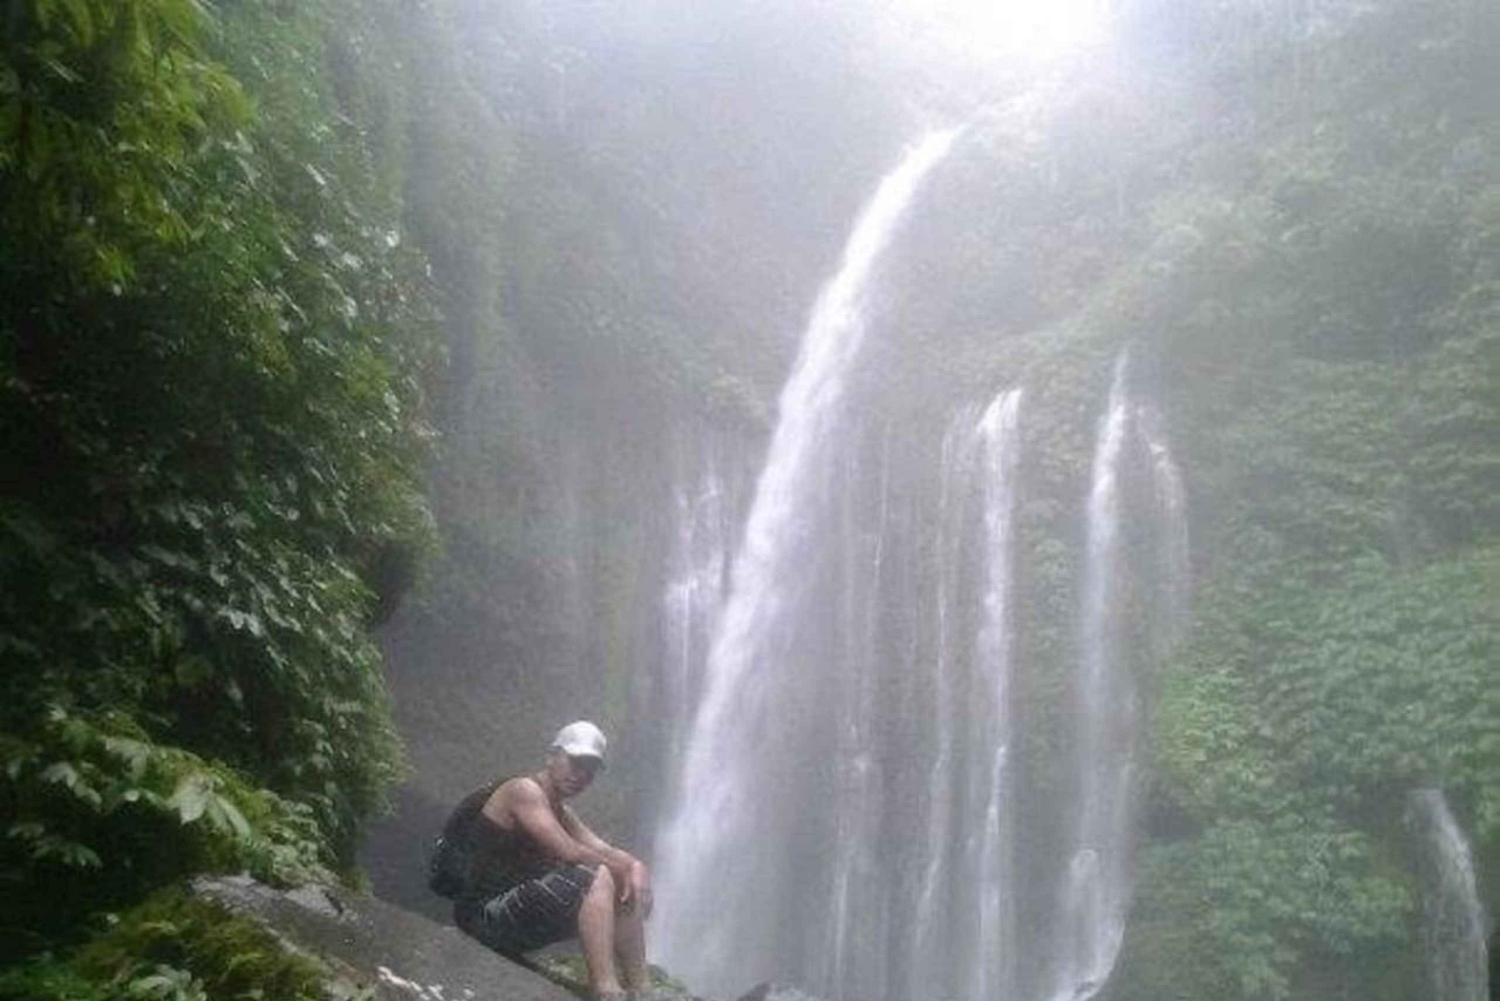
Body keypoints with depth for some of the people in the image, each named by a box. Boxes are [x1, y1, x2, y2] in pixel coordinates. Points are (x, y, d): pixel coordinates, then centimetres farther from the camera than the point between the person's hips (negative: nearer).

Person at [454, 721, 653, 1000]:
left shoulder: (562, 813, 19)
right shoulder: (523, 791, -11)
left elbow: (605, 851, 9)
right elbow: (569, 852, -21)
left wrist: (635, 868, -13)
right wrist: (624, 869, -11)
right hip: (487, 915, -10)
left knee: (628, 896, 7)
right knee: (597, 879, -26)